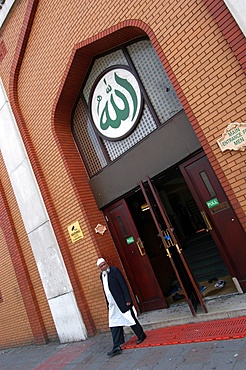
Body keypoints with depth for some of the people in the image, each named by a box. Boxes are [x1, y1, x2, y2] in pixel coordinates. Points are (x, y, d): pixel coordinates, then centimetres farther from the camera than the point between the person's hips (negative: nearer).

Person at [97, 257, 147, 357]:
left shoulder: (114, 270, -10)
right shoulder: (101, 275, 10)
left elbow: (123, 285, -13)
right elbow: (105, 290, 15)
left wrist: (128, 299, -16)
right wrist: (108, 304, 14)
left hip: (122, 302, -6)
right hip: (112, 305, 6)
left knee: (131, 319, 7)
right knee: (114, 325, 3)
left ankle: (141, 336, 28)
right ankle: (117, 347, 9)